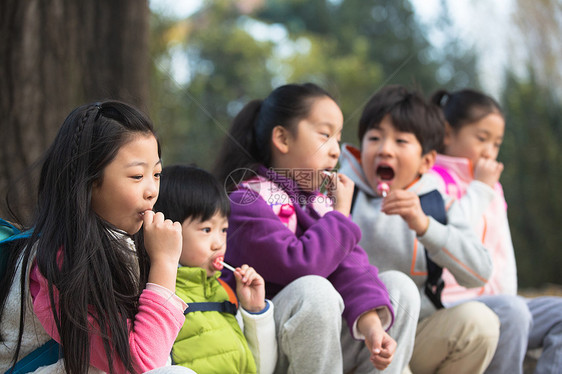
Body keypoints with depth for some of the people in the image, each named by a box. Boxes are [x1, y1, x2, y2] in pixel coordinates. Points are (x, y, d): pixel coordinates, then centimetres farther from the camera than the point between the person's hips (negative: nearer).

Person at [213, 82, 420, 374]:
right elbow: (299, 264, -26)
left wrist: (370, 323, -22)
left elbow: (348, 263, -4)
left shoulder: (321, 202, 13)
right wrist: (341, 215, -11)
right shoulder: (246, 202, -12)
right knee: (313, 290, -34)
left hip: (319, 347, 7)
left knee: (398, 285, -2)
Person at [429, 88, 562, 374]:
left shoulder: (492, 187, 22)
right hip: (446, 304, -8)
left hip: (493, 300, 8)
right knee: (510, 310, -34)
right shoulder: (434, 179, -3)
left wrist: (507, 294, 5)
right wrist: (480, 189, -9)